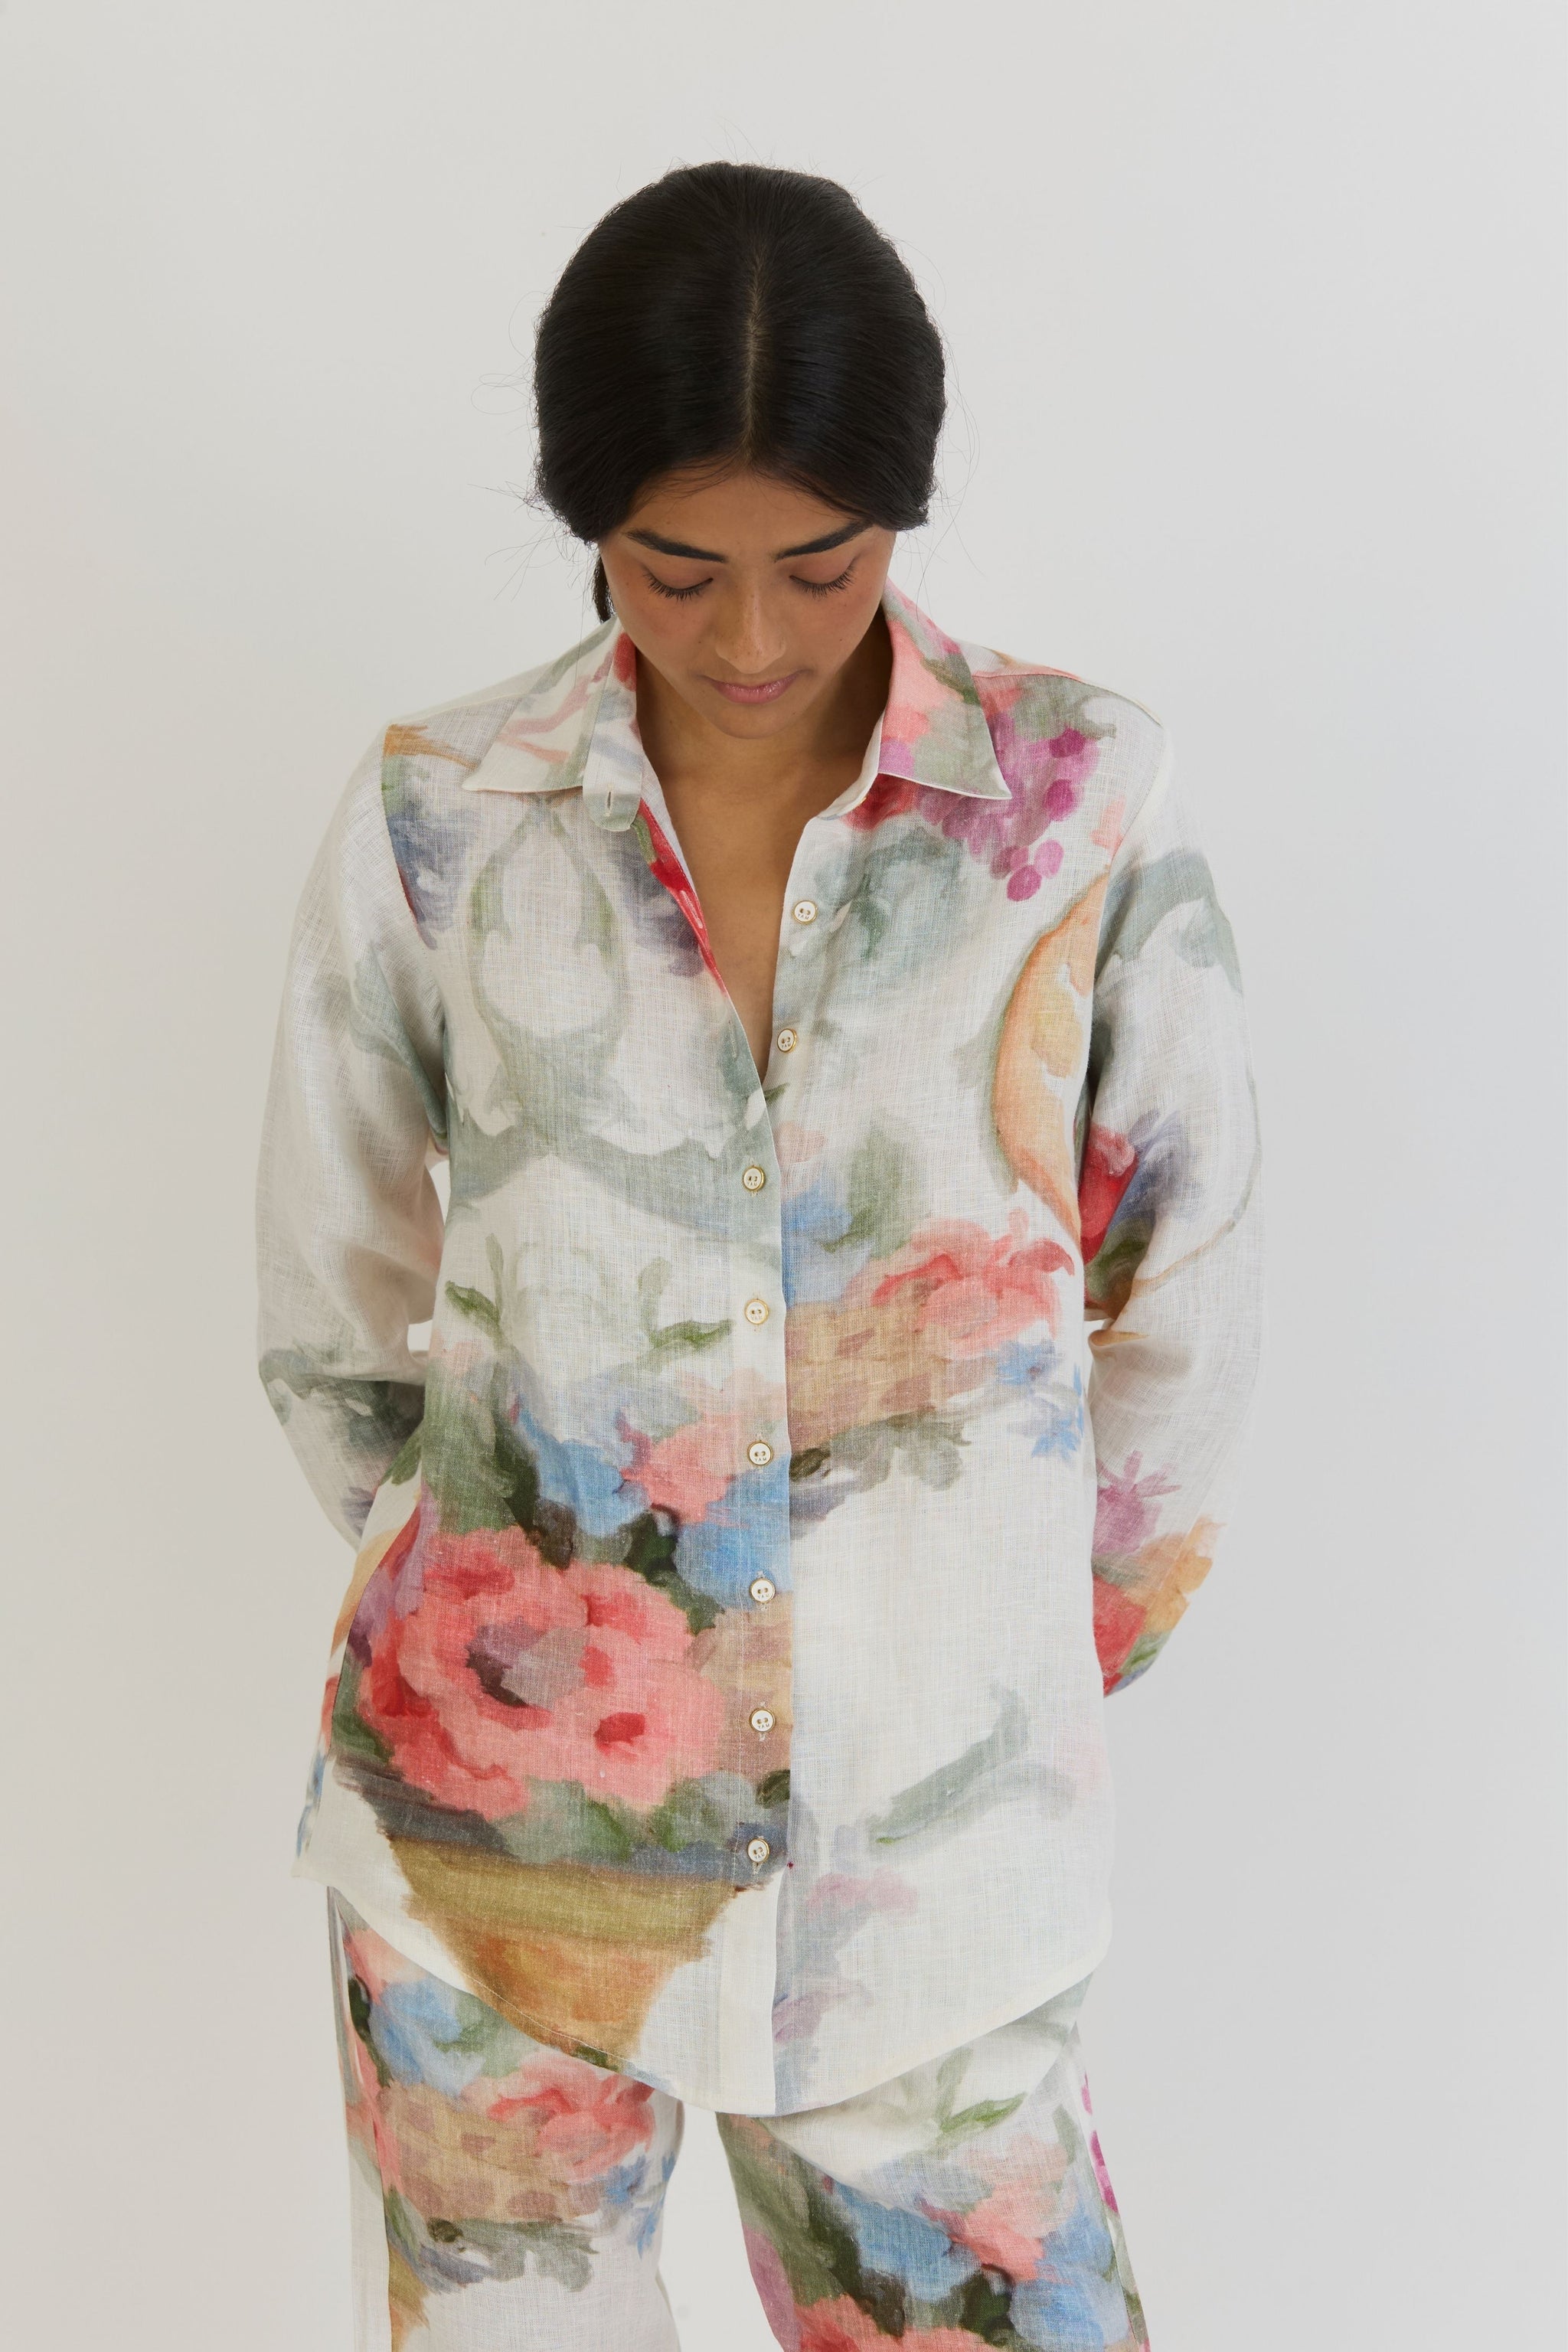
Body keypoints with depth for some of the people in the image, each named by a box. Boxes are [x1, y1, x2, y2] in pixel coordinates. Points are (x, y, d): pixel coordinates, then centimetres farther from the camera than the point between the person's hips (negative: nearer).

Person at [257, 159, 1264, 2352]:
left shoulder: (1086, 804, -8)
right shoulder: (436, 822, -6)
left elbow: (1188, 1297, 2)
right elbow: (335, 1329, 5)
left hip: (918, 1842, 0)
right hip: (494, 1837, 1)